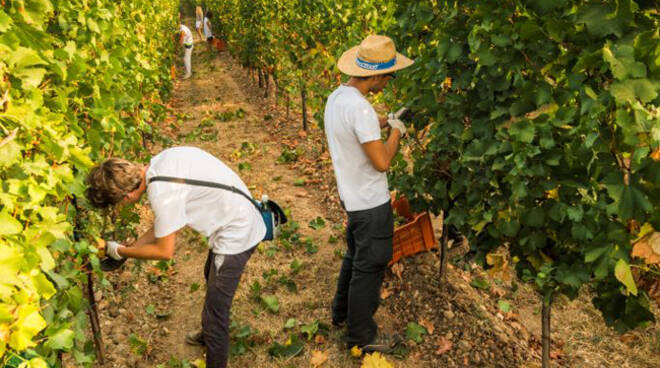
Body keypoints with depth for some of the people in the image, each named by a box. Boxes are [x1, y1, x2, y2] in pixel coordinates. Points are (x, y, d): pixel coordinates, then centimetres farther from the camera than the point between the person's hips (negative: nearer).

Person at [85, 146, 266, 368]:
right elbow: (165, 224, 10)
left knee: (215, 309, 1)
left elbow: (165, 251, -16)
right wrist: (131, 247, 9)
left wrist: (121, 252, -4)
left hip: (235, 235, -10)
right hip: (240, 218, 10)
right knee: (211, 278, 32)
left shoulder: (162, 194, -29)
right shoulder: (158, 165, -2)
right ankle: (209, 334, 57)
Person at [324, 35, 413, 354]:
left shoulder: (336, 96, 2)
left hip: (352, 196, 9)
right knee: (369, 266, 6)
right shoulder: (360, 107, -27)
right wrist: (396, 131, -10)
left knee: (356, 255, 26)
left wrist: (387, 120, 12)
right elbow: (382, 162, -25)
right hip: (371, 202, -9)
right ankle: (361, 334, 23)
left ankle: (343, 311, 44)